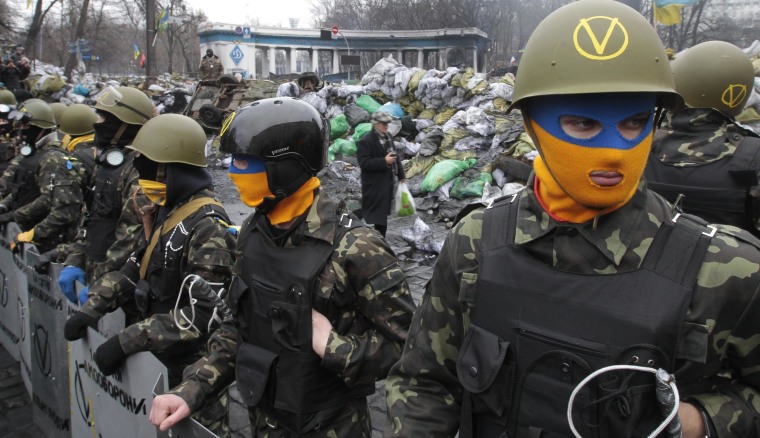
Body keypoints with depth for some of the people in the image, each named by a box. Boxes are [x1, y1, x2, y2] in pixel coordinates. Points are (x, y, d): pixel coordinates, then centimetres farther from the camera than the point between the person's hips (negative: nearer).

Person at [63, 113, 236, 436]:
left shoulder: (208, 227, -24)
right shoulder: (165, 211, 6)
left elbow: (201, 314, -29)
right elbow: (137, 267, 13)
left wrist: (128, 341, -26)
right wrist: (91, 309, 1)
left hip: (195, 363, -8)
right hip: (162, 354, 8)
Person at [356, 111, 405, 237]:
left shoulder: (388, 137, 9)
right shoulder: (365, 141, -16)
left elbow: (395, 156, 17)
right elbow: (363, 163, -21)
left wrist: (401, 175, 15)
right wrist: (384, 161, -23)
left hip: (387, 182, 8)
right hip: (374, 185, -8)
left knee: (383, 213, 17)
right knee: (375, 216, -4)